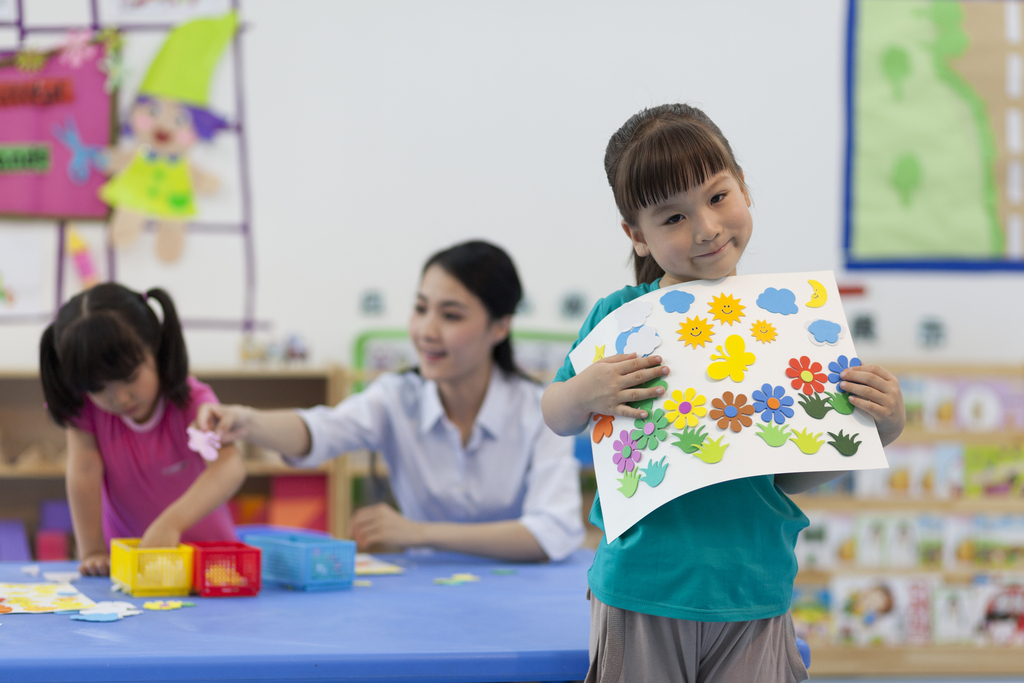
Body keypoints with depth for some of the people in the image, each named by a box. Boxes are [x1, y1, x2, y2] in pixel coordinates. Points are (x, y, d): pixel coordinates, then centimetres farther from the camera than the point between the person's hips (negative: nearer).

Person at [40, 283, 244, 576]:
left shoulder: (191, 402, -20)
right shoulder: (84, 408, -10)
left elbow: (231, 467, -36)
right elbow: (83, 473, -16)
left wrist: (172, 523, -50)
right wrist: (92, 552, -25)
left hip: (203, 552, -1)